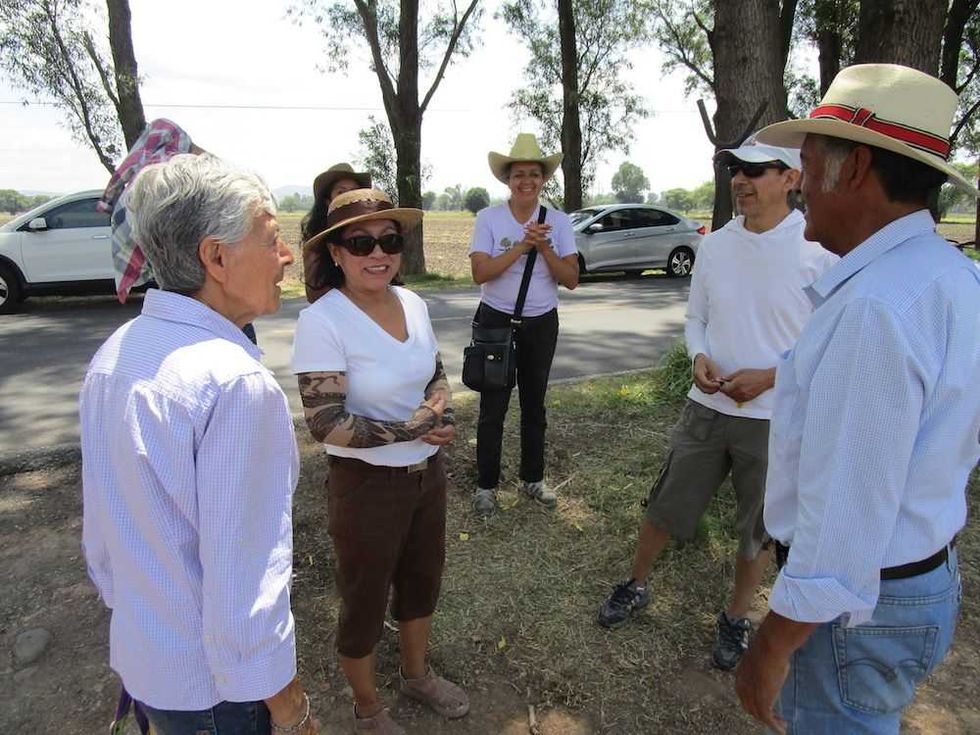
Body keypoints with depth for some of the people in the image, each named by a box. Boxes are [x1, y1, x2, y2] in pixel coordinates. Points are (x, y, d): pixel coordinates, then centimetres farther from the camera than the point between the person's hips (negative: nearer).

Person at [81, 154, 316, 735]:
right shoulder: (235, 382, -31)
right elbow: (243, 574, -29)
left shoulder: (114, 355, -3)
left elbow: (101, 523, 6)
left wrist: (131, 610, 19)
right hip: (217, 682, -7)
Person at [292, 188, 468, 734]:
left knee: (423, 580, 25)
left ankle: (417, 673, 54)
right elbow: (326, 424, -23)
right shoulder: (322, 321, -22)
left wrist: (436, 408, -14)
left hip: (428, 473, 6)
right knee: (365, 601, 16)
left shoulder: (414, 304, -3)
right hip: (366, 485, -6)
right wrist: (414, 430, -23)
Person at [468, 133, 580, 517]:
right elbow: (480, 272, -17)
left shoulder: (558, 221, 0)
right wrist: (523, 245, -22)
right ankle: (486, 485, 18)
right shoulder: (489, 218, -6)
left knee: (534, 405, 14)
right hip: (496, 322, -2)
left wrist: (544, 248, -18)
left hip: (541, 324, 3)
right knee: (493, 408, 2)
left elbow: (571, 279, -5)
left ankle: (532, 478, 30)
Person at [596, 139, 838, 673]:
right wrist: (699, 358, -10)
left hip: (776, 418, -3)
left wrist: (769, 377, -19)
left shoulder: (819, 250, -13)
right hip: (706, 408, 3)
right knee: (666, 507, 15)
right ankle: (635, 586, 40)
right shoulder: (714, 245, 1)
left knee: (758, 529, 16)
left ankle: (736, 619, 40)